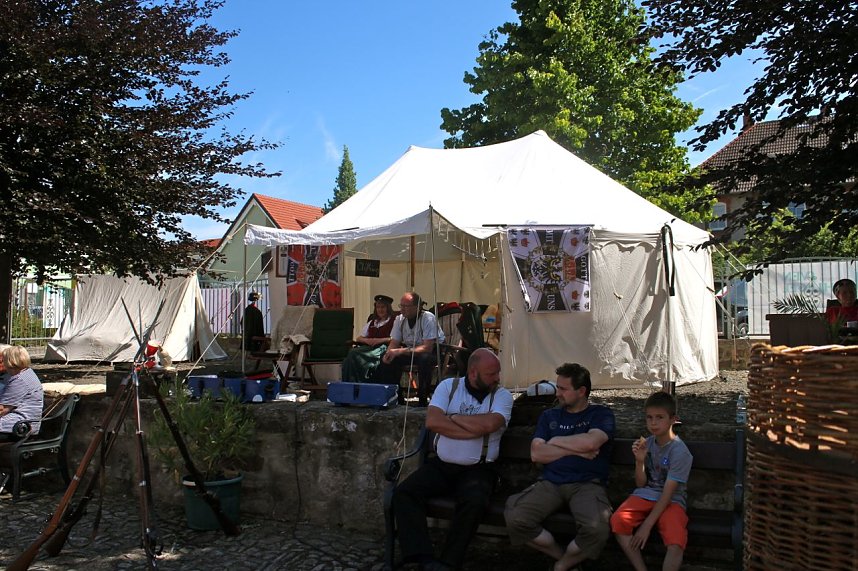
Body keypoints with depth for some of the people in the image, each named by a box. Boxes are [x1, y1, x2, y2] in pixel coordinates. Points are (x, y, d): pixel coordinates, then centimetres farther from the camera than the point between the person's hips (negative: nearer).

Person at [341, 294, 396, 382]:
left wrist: (380, 340, -14)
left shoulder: (394, 321, 12)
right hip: (369, 347, 5)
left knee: (355, 353, -33)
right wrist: (366, 340, 3)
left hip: (383, 347, -5)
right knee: (352, 352, -31)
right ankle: (350, 384, -33)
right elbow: (358, 338, 27)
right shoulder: (371, 322, 31)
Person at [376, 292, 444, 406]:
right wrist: (388, 354, -25)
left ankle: (423, 399, -20)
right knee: (387, 360, -15)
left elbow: (427, 348, -31)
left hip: (433, 350, -6)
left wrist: (400, 351, -37)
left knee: (424, 359, -38)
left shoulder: (428, 318, -24)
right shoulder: (399, 319, -5)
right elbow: (394, 343, 0)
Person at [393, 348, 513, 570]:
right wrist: (476, 429, -13)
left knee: (475, 502, -32)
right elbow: (432, 422, -13)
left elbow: (489, 424, -20)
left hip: (477, 469, -2)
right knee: (404, 493, -18)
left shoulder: (502, 395, 0)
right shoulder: (448, 386, 3)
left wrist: (453, 417, -8)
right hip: (441, 464, 2)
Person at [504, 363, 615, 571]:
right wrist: (575, 449, -3)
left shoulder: (601, 414, 9)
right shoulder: (549, 416, 19)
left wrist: (556, 441, 1)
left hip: (587, 484, -3)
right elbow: (536, 454, 5)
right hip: (550, 483, 3)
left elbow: (590, 442, -13)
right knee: (515, 518, -24)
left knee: (597, 529, -34)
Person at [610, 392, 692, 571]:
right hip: (645, 496, 4)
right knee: (618, 520, -24)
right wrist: (639, 461, -14)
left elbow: (667, 493, -16)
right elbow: (641, 484, 6)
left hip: (671, 501, -4)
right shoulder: (647, 443, 2)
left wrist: (647, 525, -19)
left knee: (676, 541, -32)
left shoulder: (680, 451, -13)